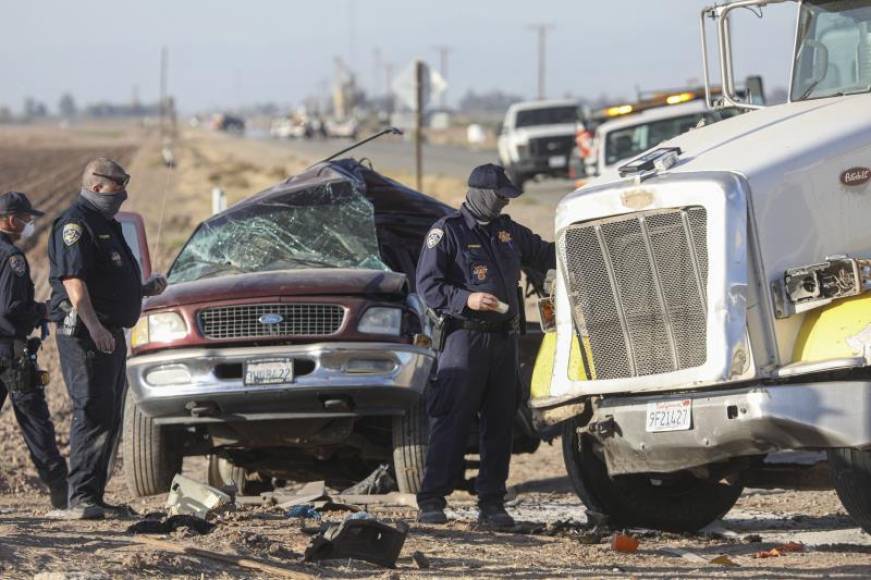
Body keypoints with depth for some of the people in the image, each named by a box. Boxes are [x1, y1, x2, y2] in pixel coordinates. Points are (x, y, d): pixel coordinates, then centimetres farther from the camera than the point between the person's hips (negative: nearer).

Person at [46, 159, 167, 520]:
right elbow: (73, 279, -21)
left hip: (110, 334, 11)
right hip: (86, 336, -11)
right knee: (92, 415, -15)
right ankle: (80, 500, -18)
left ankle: (94, 497, 16)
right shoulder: (75, 225, -10)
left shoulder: (105, 226, 22)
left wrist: (145, 289, 14)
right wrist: (93, 326, -29)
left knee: (108, 419, 12)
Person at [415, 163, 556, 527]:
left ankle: (492, 503, 9)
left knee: (500, 422, 5)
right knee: (452, 421, -10)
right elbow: (427, 285, -6)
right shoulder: (448, 231, -1)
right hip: (464, 336, -7)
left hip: (504, 337, 7)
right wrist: (466, 299, -19)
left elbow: (546, 255, 31)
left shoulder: (509, 232, 19)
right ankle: (432, 500, -9)